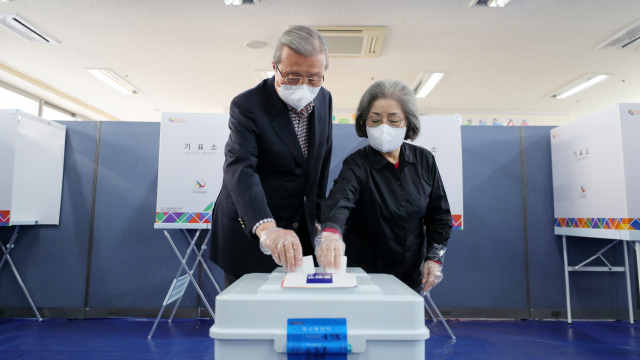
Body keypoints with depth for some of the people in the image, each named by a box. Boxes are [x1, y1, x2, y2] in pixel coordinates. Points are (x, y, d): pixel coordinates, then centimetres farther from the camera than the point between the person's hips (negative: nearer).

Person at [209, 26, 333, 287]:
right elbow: (239, 169, -34)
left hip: (300, 231, 5)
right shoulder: (246, 106, -20)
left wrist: (316, 214, 8)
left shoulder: (324, 99, -1)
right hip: (249, 234, -4)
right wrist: (267, 229, -49)